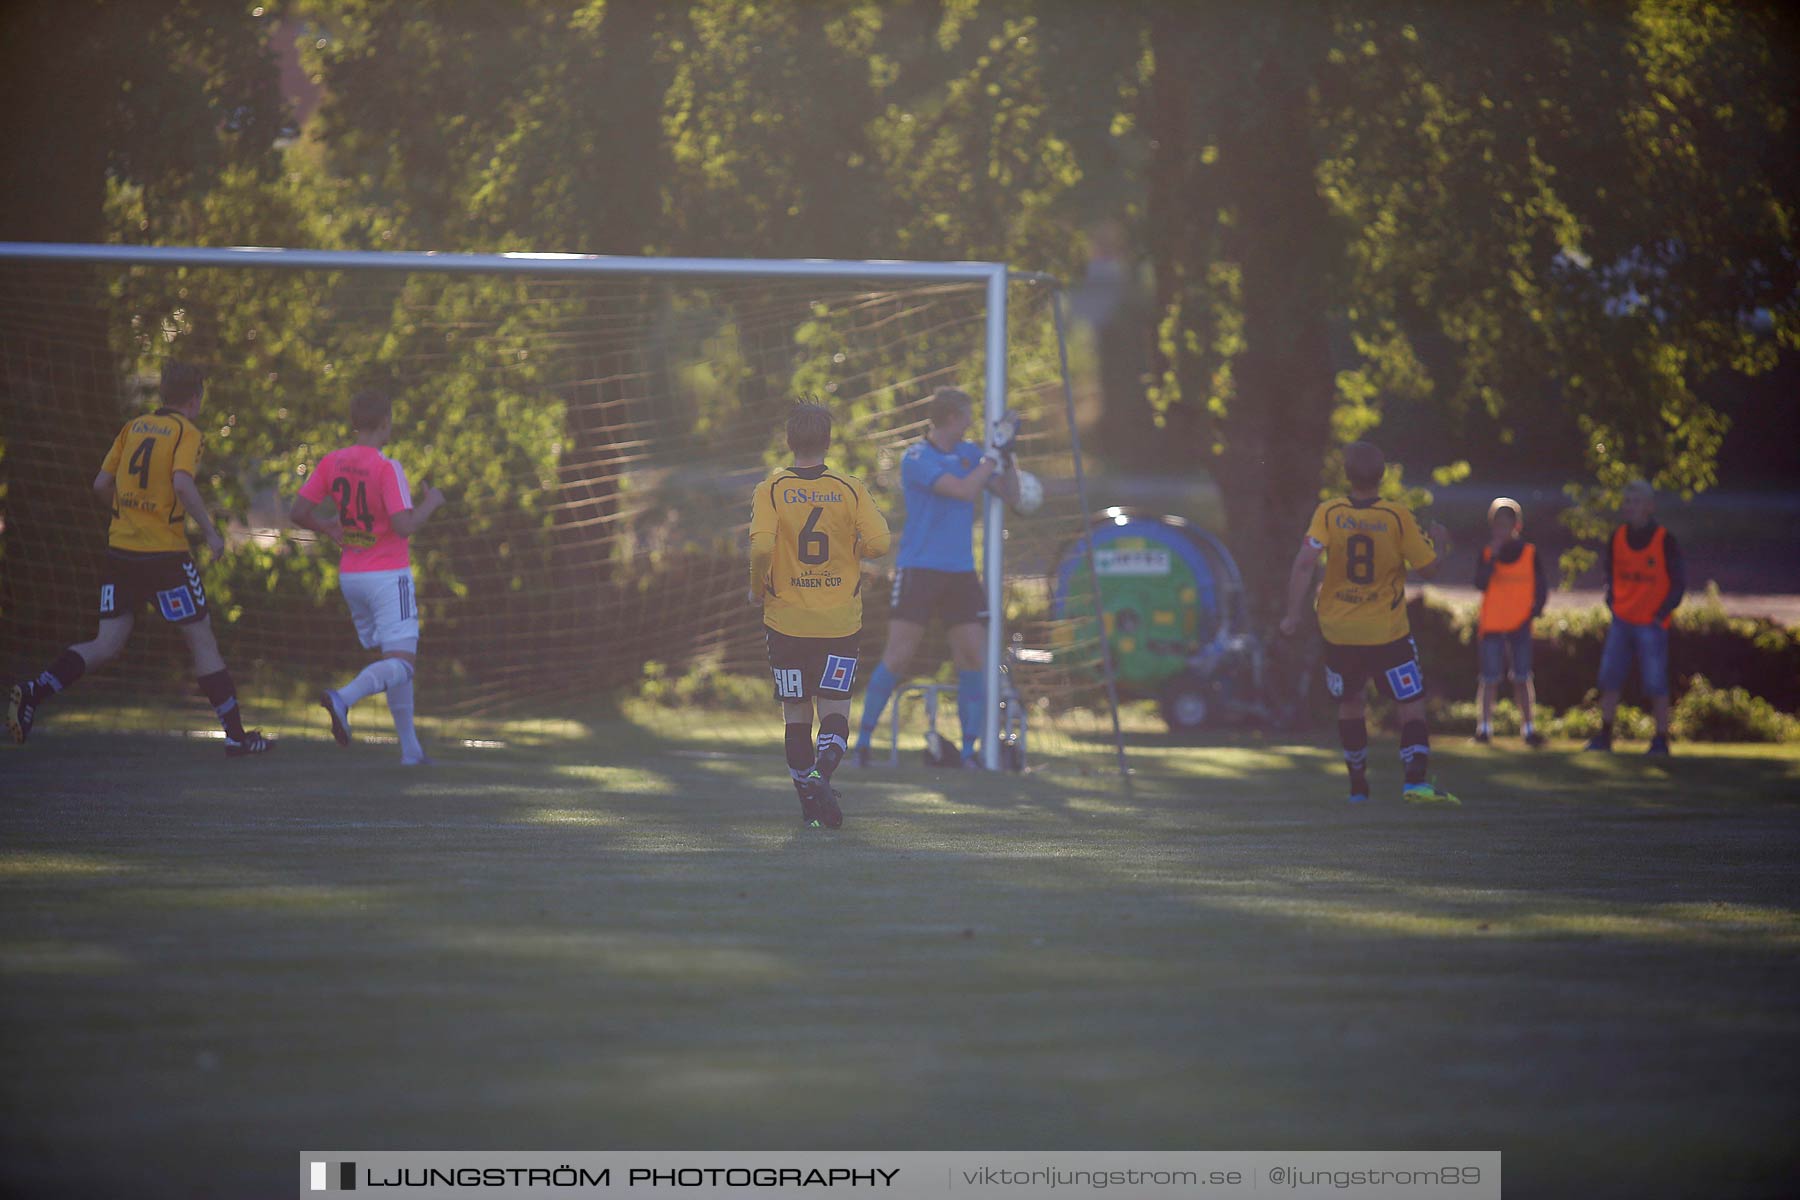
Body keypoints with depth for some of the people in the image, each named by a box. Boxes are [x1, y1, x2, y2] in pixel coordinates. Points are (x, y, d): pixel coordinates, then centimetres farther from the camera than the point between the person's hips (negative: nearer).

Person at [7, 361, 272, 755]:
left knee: (106, 646, 6)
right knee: (202, 641, 4)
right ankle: (236, 735, 6)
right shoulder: (185, 432, -5)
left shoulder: (133, 427, 13)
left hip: (120, 548, 5)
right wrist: (210, 531, -11)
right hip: (165, 553, -5)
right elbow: (182, 483, -21)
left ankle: (36, 690, -15)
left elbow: (101, 484, 12)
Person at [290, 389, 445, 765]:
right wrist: (431, 503, -4)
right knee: (402, 663, -9)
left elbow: (298, 513, 2)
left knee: (393, 657, 16)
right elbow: (404, 526, -22)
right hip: (388, 575, -7)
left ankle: (410, 748, 14)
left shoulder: (331, 463, 2)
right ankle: (343, 698, -35)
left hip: (350, 575, 7)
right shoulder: (387, 468, -16)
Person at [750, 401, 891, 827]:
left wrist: (757, 589, 0)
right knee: (835, 710, 3)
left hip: (787, 619, 0)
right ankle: (823, 770, -26)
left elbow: (761, 546, -18)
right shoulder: (850, 488, -3)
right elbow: (878, 542, -11)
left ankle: (809, 805, 9)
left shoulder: (770, 490, -6)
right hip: (841, 621, 0)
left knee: (796, 714, 11)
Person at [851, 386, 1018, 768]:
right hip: (918, 570, -5)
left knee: (971, 657, -4)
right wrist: (994, 452, -14)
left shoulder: (970, 453, 11)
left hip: (961, 574, 5)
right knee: (897, 657, -8)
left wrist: (1007, 453, 0)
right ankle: (862, 740, 2)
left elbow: (1009, 494, 13)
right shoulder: (916, 458, -10)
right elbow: (964, 491, -20)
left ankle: (969, 748, 1)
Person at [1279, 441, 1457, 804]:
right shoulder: (1398, 517, -11)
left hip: (1339, 630, 2)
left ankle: (1358, 785, 24)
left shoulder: (1328, 513, -7)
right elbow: (1428, 568, -5)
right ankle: (1416, 781, -14)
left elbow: (1305, 561, -17)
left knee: (1349, 704, 20)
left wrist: (1293, 613, -12)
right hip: (1387, 632, -2)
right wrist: (1436, 542, 16)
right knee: (1412, 705, 3)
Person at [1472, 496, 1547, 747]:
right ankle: (1485, 727, 10)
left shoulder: (1530, 553, 4)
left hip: (1520, 625, 0)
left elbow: (1541, 589, 7)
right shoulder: (1487, 553, 3)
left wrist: (1534, 613, -7)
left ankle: (1528, 727, 3)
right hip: (1491, 625, 0)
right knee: (1490, 679, 1)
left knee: (1522, 679, -1)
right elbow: (1480, 584, -11)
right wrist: (1493, 556, -16)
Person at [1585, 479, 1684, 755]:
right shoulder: (1617, 538, 5)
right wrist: (1612, 603, 8)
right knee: (1610, 680, 4)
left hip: (1651, 623, -5)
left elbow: (1679, 582, -3)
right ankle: (1604, 736, 13)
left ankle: (1661, 740, 4)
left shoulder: (1664, 541, -8)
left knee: (1656, 685, -3)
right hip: (1621, 620, 5)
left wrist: (1662, 613, -8)